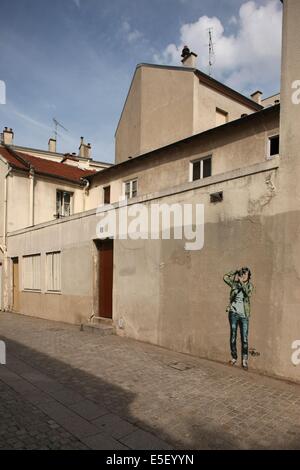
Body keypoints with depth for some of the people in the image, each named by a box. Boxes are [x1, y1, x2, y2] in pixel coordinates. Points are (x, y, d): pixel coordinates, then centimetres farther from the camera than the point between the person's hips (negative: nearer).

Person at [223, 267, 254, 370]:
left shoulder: (249, 285, 2)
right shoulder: (235, 284, 4)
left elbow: (248, 294, -17)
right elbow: (225, 277, -7)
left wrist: (242, 283, -24)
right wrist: (236, 271, -4)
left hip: (244, 315, -1)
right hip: (234, 313, 1)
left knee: (244, 339, -2)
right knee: (233, 337, 6)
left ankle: (244, 361, 5)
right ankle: (234, 358, 19)